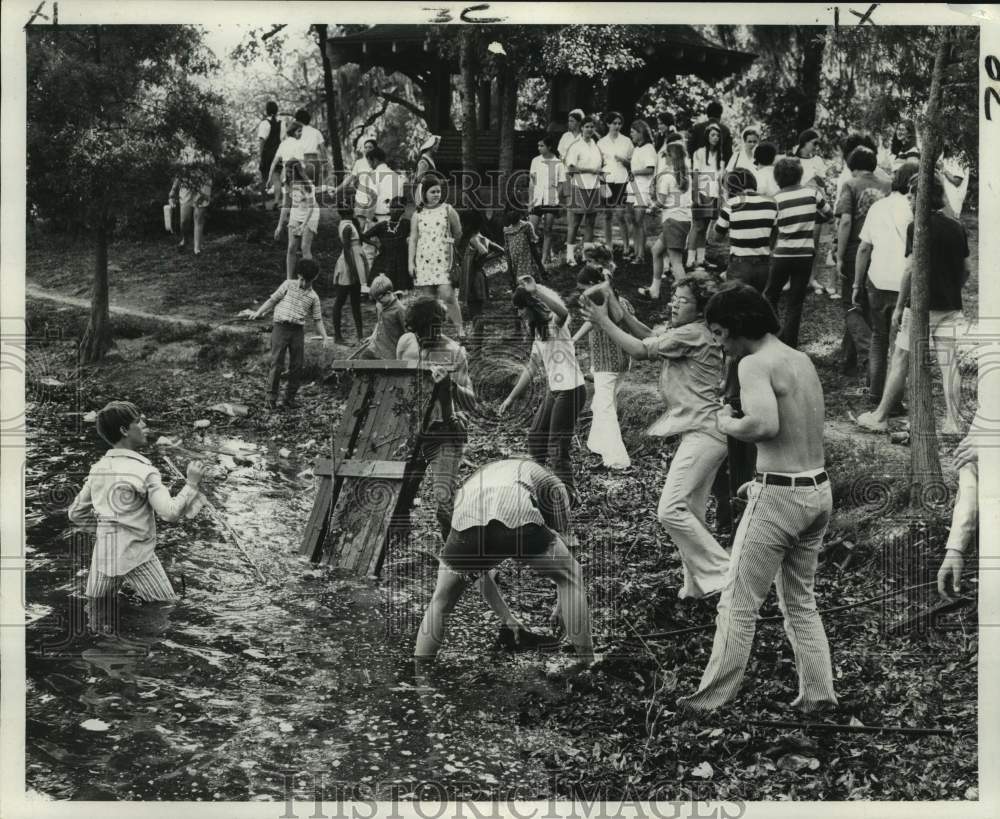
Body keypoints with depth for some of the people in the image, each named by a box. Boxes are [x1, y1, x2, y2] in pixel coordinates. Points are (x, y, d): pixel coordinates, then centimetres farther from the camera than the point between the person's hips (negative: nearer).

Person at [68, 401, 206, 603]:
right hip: (137, 557, -6)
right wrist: (192, 483, -11)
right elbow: (171, 513, -22)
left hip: (103, 555, 6)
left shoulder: (98, 468, 5)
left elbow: (76, 513, 12)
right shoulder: (144, 471, -14)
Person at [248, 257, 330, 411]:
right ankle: (271, 397, 2)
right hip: (281, 327, -2)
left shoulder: (313, 297, 9)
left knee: (296, 366, 3)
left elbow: (317, 319, 10)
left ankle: (290, 397, 15)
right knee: (276, 363, -5)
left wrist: (324, 336, 0)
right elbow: (273, 300, 9)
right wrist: (258, 312, 0)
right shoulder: (288, 285, 7)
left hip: (298, 330, 2)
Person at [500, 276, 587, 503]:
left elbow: (563, 312, -39)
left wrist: (535, 290, -43)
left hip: (570, 390, -10)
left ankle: (569, 494, 2)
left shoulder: (555, 323, -12)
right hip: (554, 391, 10)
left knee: (558, 446, -7)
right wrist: (511, 398, 22)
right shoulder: (538, 331, 15)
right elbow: (532, 367, 21)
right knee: (536, 438, 15)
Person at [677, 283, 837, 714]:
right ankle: (818, 694, 18)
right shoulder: (802, 360, 14)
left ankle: (712, 698, 6)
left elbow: (765, 424, -30)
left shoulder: (755, 364, -14)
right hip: (819, 490, 9)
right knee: (801, 602, 19)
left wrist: (727, 424, -10)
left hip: (780, 495, -9)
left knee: (738, 603, 1)